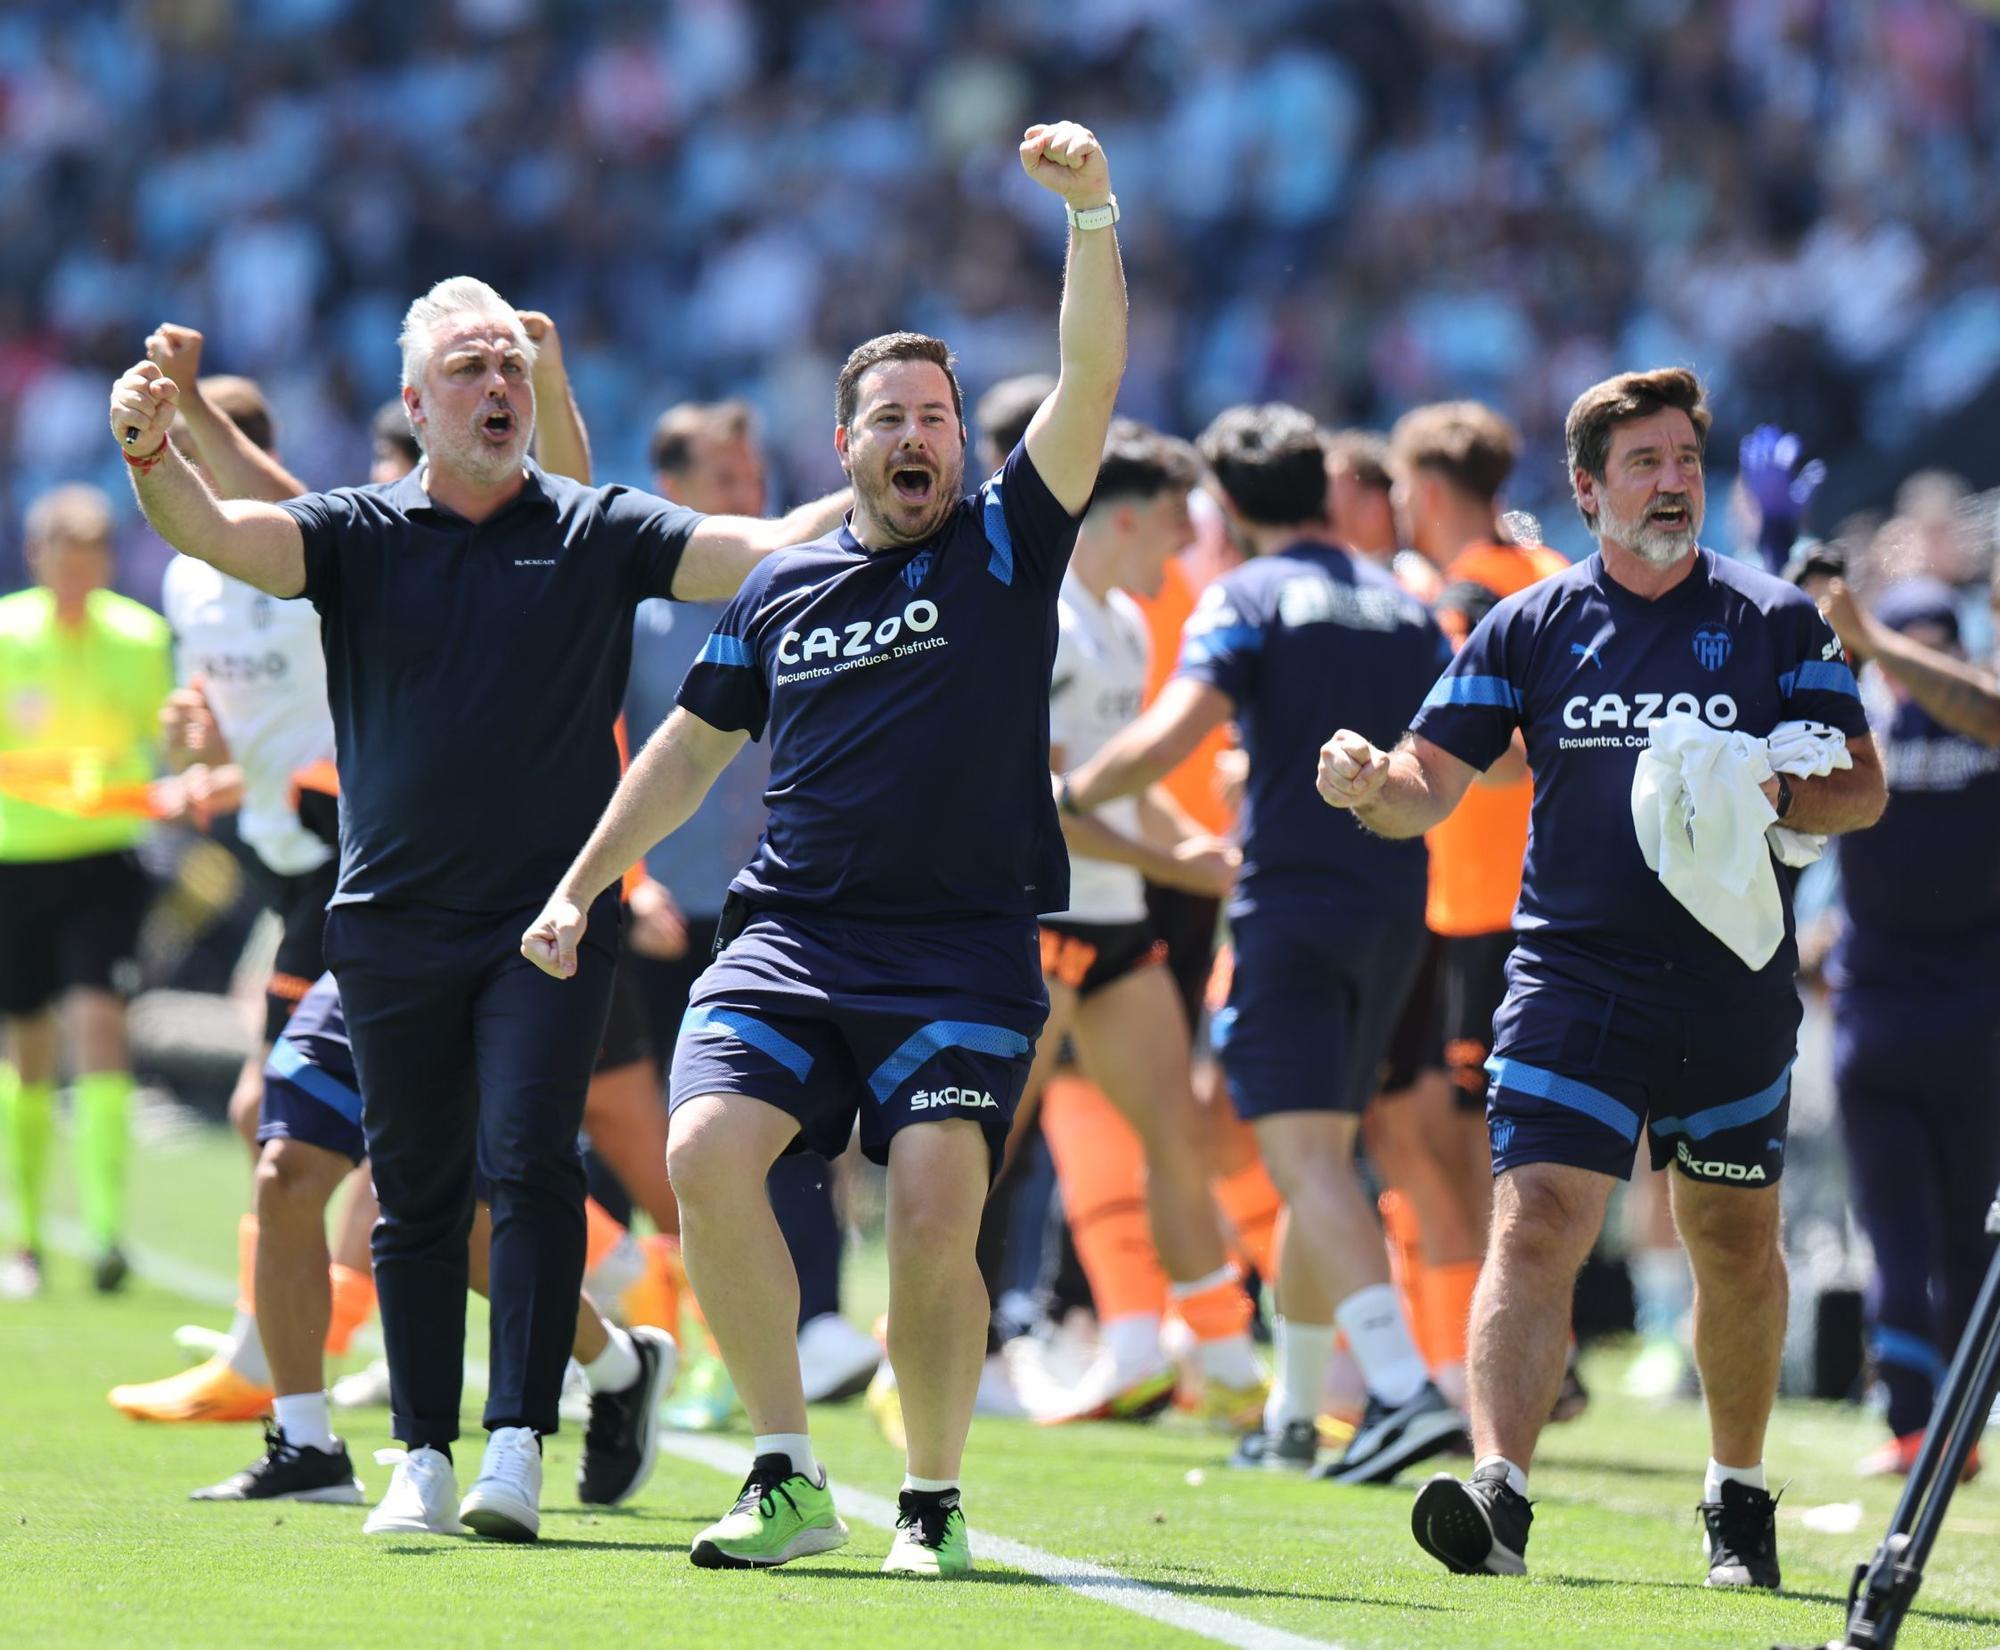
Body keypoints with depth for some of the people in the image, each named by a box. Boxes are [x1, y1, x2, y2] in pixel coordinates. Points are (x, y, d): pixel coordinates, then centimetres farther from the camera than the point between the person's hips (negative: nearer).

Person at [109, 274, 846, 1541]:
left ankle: (520, 1446, -15)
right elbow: (216, 532, -11)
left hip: (551, 916, -2)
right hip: (394, 920, 2)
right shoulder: (357, 535, 4)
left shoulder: (599, 533, 3)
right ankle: (425, 1460, 15)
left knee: (531, 1161, -14)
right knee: (417, 1195, 7)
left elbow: (760, 553, -7)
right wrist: (151, 453, -32)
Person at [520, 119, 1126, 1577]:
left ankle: (936, 1500, 3)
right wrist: (581, 887, 25)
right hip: (791, 934, 3)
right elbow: (692, 747, 27)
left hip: (965, 951, -3)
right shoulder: (779, 590, 15)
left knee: (935, 1215, -16)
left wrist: (1092, 215, -18)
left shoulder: (1006, 545, 6)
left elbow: (1092, 383, -7)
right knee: (706, 1155, -18)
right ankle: (789, 1480, -8)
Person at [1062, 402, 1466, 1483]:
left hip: (1292, 899, -7)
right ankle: (1293, 1414, 24)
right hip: (1393, 906, 7)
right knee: (1321, 1159, 17)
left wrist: (1070, 793, -4)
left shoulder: (1248, 597, -5)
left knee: (1306, 1157, -12)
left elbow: (1172, 733, -18)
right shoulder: (1402, 604, 14)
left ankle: (1404, 1389, -29)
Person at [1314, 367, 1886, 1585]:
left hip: (1732, 992, 1)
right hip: (1572, 979, -1)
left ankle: (1741, 1502, 30)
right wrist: (1372, 784, -22)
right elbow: (1433, 785, 1)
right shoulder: (1529, 628, 5)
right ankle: (1501, 1496, -27)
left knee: (1737, 1244, 13)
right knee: (1536, 1224, -17)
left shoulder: (1778, 623, 5)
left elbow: (1863, 786, 5)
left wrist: (1778, 799, -16)